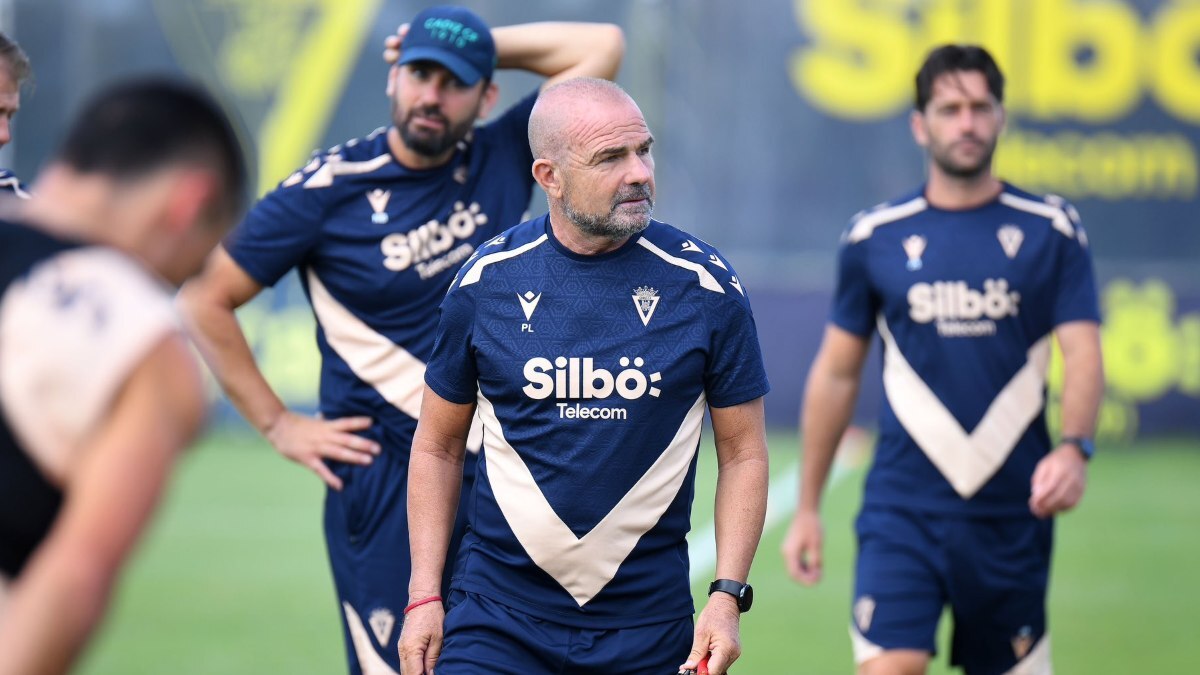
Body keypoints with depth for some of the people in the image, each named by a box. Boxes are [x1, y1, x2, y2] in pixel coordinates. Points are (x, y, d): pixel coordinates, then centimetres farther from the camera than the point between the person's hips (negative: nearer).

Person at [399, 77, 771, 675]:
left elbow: (743, 453, 4)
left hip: (648, 623, 0)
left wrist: (727, 598, -6)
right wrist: (424, 595, 1)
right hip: (498, 616, 0)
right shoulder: (486, 281, -1)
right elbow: (438, 445, 9)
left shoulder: (705, 285, -3)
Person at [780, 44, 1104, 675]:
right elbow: (835, 373, 11)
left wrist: (1074, 448, -26)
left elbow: (1083, 356, -5)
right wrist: (807, 507, 11)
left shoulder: (1051, 232, 2)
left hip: (1013, 510, 1)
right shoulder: (874, 238, 4)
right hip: (902, 510, 0)